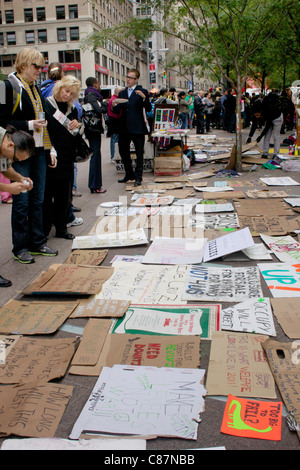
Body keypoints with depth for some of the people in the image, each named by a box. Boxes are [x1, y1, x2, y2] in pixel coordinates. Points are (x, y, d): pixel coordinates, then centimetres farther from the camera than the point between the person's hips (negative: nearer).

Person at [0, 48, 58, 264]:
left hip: (39, 151, 7)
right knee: (21, 201, -2)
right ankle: (20, 247, 10)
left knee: (38, 199, 10)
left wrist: (51, 149, 17)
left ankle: (38, 242, 21)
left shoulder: (36, 88, 17)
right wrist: (29, 125, -17)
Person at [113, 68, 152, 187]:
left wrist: (144, 98, -24)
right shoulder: (122, 93, 16)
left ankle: (138, 177, 9)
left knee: (139, 153, 0)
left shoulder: (142, 92, 0)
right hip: (124, 128, 6)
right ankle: (129, 174, 27)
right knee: (123, 151, 11)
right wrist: (115, 106, -9)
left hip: (137, 128, -5)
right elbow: (117, 111, 12)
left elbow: (148, 109, -8)